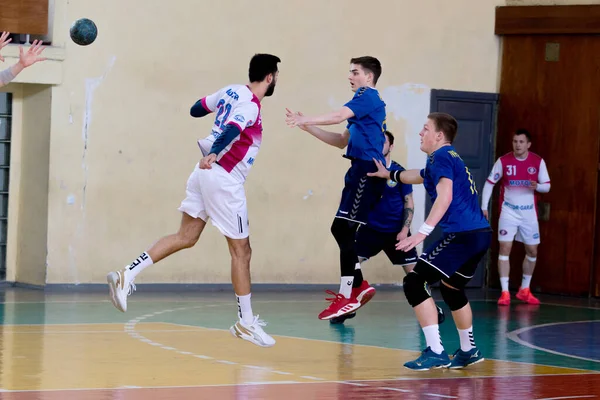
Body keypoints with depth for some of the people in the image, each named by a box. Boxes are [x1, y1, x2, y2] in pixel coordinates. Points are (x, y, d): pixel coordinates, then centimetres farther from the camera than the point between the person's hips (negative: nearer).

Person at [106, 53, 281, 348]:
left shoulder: (231, 91, 10)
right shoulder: (250, 105, -14)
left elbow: (197, 109, 25)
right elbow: (231, 130, -32)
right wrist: (214, 154, -47)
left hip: (206, 172, 8)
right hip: (224, 180, -8)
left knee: (186, 237, 11)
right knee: (241, 251, 1)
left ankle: (127, 276, 0)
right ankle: (246, 323, 8)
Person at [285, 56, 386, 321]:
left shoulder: (367, 95, -5)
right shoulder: (368, 102, 24)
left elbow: (338, 116, -23)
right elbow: (342, 141, 23)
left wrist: (305, 120, -24)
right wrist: (308, 128, 16)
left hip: (367, 170, -10)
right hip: (362, 171, 10)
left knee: (344, 229, -12)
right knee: (340, 229, 12)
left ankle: (346, 296, -12)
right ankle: (360, 286, 15)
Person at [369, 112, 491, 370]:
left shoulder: (441, 157, -5)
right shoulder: (448, 158, 24)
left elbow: (445, 196, -22)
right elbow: (420, 176, 45)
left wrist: (423, 232, -28)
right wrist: (389, 175, 59)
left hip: (462, 234, -10)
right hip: (481, 234, 10)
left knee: (414, 282, -10)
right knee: (451, 288, 28)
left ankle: (435, 352, -15)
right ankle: (469, 351, 37)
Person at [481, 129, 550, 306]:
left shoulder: (538, 162, -5)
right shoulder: (503, 161, -8)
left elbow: (547, 186, -2)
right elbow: (490, 183, -2)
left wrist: (537, 186, -25)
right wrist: (484, 207, -8)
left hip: (529, 212, 2)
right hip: (508, 211, -2)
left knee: (532, 251, 9)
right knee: (505, 248, -11)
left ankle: (524, 290, 26)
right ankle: (505, 292, -9)